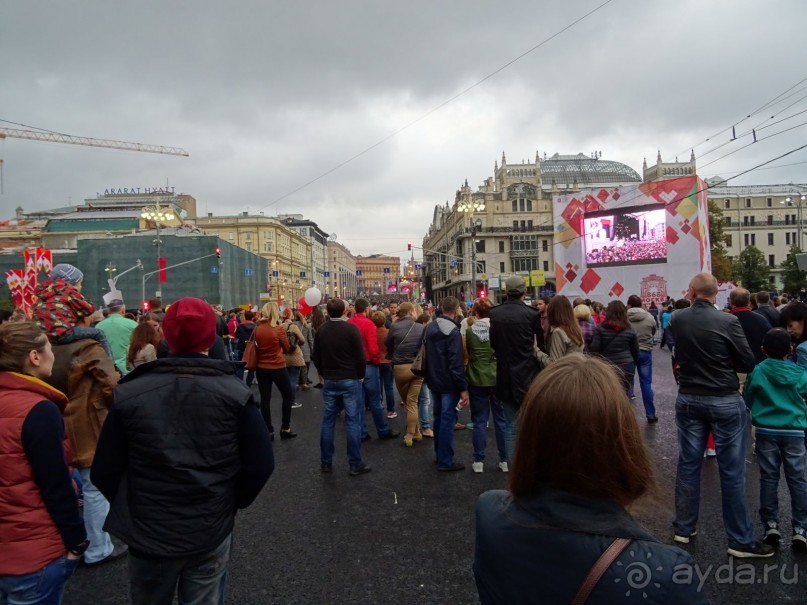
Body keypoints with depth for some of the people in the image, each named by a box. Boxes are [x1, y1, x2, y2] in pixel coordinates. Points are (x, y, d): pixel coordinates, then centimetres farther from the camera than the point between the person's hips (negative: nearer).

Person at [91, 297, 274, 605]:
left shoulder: (129, 394, -12)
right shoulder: (236, 393, -13)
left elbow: (104, 471, -8)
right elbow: (260, 464, -15)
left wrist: (130, 509, 11)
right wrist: (231, 503, 4)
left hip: (148, 532, 1)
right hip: (211, 531, 0)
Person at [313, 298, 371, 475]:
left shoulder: (321, 330, 4)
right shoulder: (351, 328, -12)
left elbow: (316, 357, 9)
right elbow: (360, 356, -13)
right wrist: (361, 375, 2)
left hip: (329, 380, 5)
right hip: (350, 380, -5)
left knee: (328, 421, 10)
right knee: (353, 421, 0)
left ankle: (325, 462, 18)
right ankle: (355, 464, 3)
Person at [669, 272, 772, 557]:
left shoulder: (677, 319, -4)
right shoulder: (728, 321, -16)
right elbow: (748, 363, -7)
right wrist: (724, 363, 10)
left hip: (688, 399, 4)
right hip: (725, 401, -3)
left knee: (687, 464, 12)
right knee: (731, 471, 5)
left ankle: (684, 528, 24)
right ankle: (740, 540, 16)